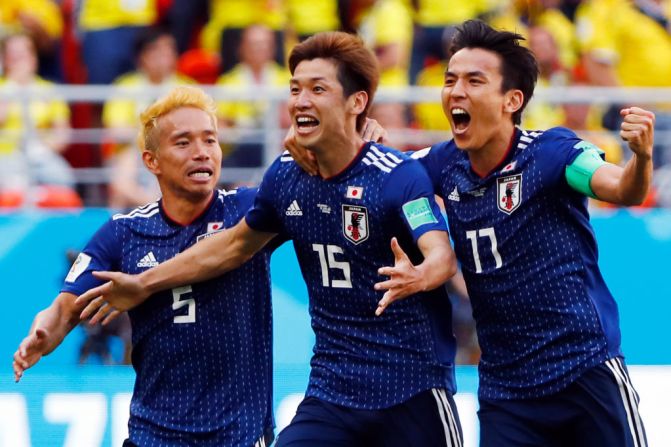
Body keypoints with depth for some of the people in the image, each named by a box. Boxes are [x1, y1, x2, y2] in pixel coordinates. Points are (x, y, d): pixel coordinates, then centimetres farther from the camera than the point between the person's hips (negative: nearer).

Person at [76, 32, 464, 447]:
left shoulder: (398, 176, -15)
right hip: (331, 392, 5)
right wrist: (144, 284, 23)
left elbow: (442, 256, -29)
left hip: (412, 395, -4)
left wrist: (416, 277, -53)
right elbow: (237, 243, 20)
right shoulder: (286, 175, 2)